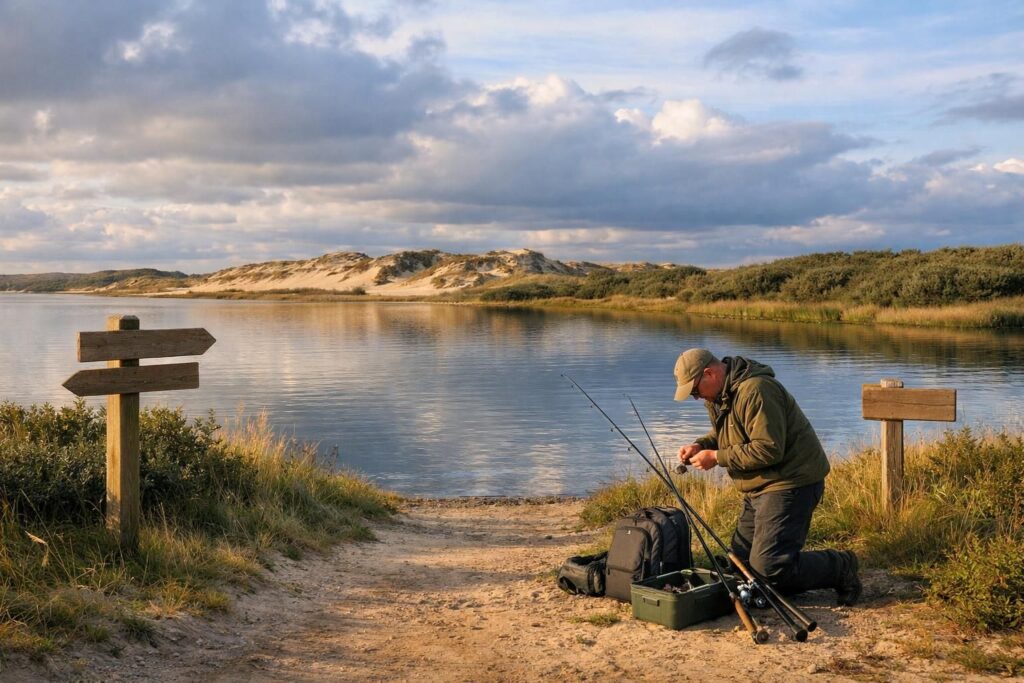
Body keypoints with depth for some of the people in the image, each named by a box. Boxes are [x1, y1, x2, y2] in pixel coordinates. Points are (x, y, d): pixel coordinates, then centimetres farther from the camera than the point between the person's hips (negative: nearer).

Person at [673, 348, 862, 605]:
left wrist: (716, 457, -21)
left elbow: (769, 449, -27)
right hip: (760, 487, 11)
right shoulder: (719, 394, 10)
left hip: (791, 482, -11)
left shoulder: (755, 391, -23)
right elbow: (722, 433, 24)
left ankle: (840, 566, 4)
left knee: (769, 568, -18)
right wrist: (700, 445, 2)